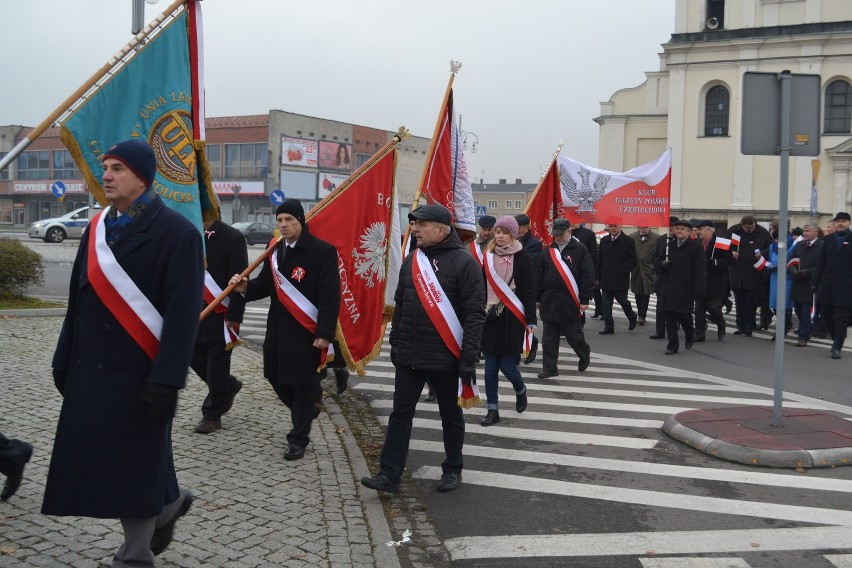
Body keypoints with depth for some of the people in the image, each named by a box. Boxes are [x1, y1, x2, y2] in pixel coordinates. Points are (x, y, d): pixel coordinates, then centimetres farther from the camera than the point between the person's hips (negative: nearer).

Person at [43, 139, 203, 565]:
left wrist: (166, 379, -21)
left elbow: (183, 312, -16)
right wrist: (65, 359, 13)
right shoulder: (97, 228, 10)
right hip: (93, 368, 7)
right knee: (99, 457, 12)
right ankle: (166, 504, 36)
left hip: (140, 370, -7)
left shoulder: (176, 232, -12)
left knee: (135, 460, 3)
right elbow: (79, 299, 14)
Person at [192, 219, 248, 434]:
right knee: (196, 360, 12)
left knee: (217, 365, 2)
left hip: (221, 315, -6)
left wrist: (234, 316, -18)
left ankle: (212, 415, 15)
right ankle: (229, 385, 36)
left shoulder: (232, 237, -12)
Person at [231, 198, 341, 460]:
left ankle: (298, 438, 15)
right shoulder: (274, 250, 10)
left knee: (303, 383, 1)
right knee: (276, 376, 13)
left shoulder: (323, 251, -11)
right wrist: (246, 287, -9)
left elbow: (330, 297, -14)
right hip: (277, 328, 7)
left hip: (307, 331, -7)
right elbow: (266, 284, 13)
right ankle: (306, 411, 39)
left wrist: (325, 333, -18)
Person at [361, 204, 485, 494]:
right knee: (400, 414, 4)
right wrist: (395, 343, 14)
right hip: (408, 356, 5)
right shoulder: (411, 261, 9)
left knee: (451, 416, 12)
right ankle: (389, 474, 9)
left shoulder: (463, 262, -11)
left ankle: (453, 470, 28)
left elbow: (475, 314, -13)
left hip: (445, 358, -5)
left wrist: (469, 358, -16)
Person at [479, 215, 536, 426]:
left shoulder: (522, 258, -4)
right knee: (490, 366, 4)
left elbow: (529, 291, -6)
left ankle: (520, 390, 30)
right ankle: (492, 410, 13)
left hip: (512, 318, -4)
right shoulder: (489, 257, 8)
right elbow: (482, 288, 11)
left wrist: (531, 320, -11)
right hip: (490, 316, 4)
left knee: (507, 365, -3)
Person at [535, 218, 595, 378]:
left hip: (570, 303, -4)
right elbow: (539, 277, 15)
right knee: (549, 338, 4)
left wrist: (584, 300, -9)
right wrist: (538, 298, 12)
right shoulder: (548, 251, 11)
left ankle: (585, 355, 33)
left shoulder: (580, 250, -4)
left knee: (574, 335, 5)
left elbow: (587, 276, -6)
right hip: (549, 302, 4)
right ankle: (550, 368, 12)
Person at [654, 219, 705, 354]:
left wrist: (698, 289, -12)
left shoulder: (695, 246, -1)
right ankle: (672, 344, 12)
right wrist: (662, 264, -6)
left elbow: (699, 269, -6)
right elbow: (656, 261, 18)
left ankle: (690, 335, 29)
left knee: (684, 315, -2)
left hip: (685, 289, -4)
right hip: (668, 287, 4)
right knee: (670, 316, 3)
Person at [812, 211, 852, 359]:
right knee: (825, 313, 9)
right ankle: (837, 338, 30)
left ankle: (837, 347, 4)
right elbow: (820, 262, 9)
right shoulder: (828, 240, 10)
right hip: (828, 285, 4)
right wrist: (815, 282, 4)